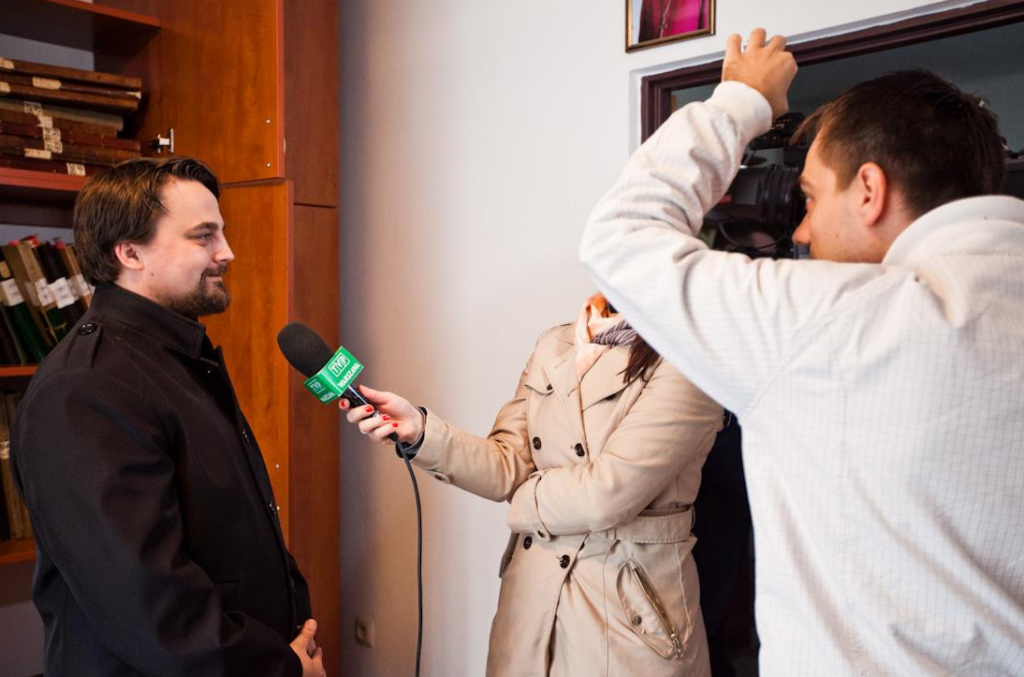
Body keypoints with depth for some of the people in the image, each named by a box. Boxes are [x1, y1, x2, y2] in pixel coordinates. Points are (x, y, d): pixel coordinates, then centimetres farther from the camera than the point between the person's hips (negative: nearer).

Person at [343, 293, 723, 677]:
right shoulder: (555, 345, 3)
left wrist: (525, 499, -5)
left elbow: (605, 493, -22)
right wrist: (420, 429, -16)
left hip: (629, 610, -5)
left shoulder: (689, 363, -17)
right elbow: (508, 467, -3)